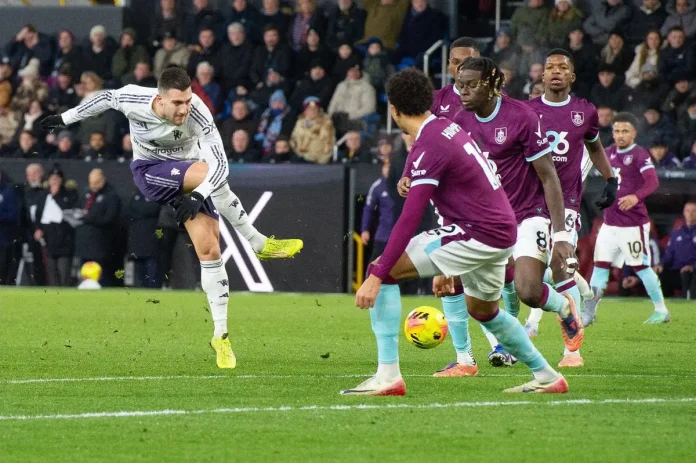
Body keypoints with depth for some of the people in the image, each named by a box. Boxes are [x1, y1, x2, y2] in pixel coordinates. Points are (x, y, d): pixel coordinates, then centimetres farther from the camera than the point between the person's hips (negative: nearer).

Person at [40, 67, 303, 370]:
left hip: (189, 178, 2)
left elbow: (220, 162, -28)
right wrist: (66, 119, 13)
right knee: (206, 173, -32)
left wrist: (197, 197, -41)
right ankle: (259, 244, -16)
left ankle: (220, 336, 3)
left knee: (209, 251, -8)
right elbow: (106, 98, 0)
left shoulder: (198, 115, -27)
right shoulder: (133, 100, -23)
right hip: (150, 174, -2)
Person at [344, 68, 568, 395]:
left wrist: (376, 277, -24)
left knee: (382, 270, -10)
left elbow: (409, 221, -23)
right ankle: (546, 377, 42)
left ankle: (387, 375, -15)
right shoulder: (448, 127, 12)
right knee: (482, 309, 34)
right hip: (504, 229, 9)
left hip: (479, 233, -9)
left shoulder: (428, 148, -15)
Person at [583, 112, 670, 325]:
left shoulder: (639, 155, -12)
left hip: (633, 224, -6)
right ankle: (589, 313, 4)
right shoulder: (610, 152, 9)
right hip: (610, 223, 6)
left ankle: (661, 310, 12)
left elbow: (652, 181, -26)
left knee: (641, 266, 0)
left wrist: (636, 197, -43)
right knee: (600, 265, 2)